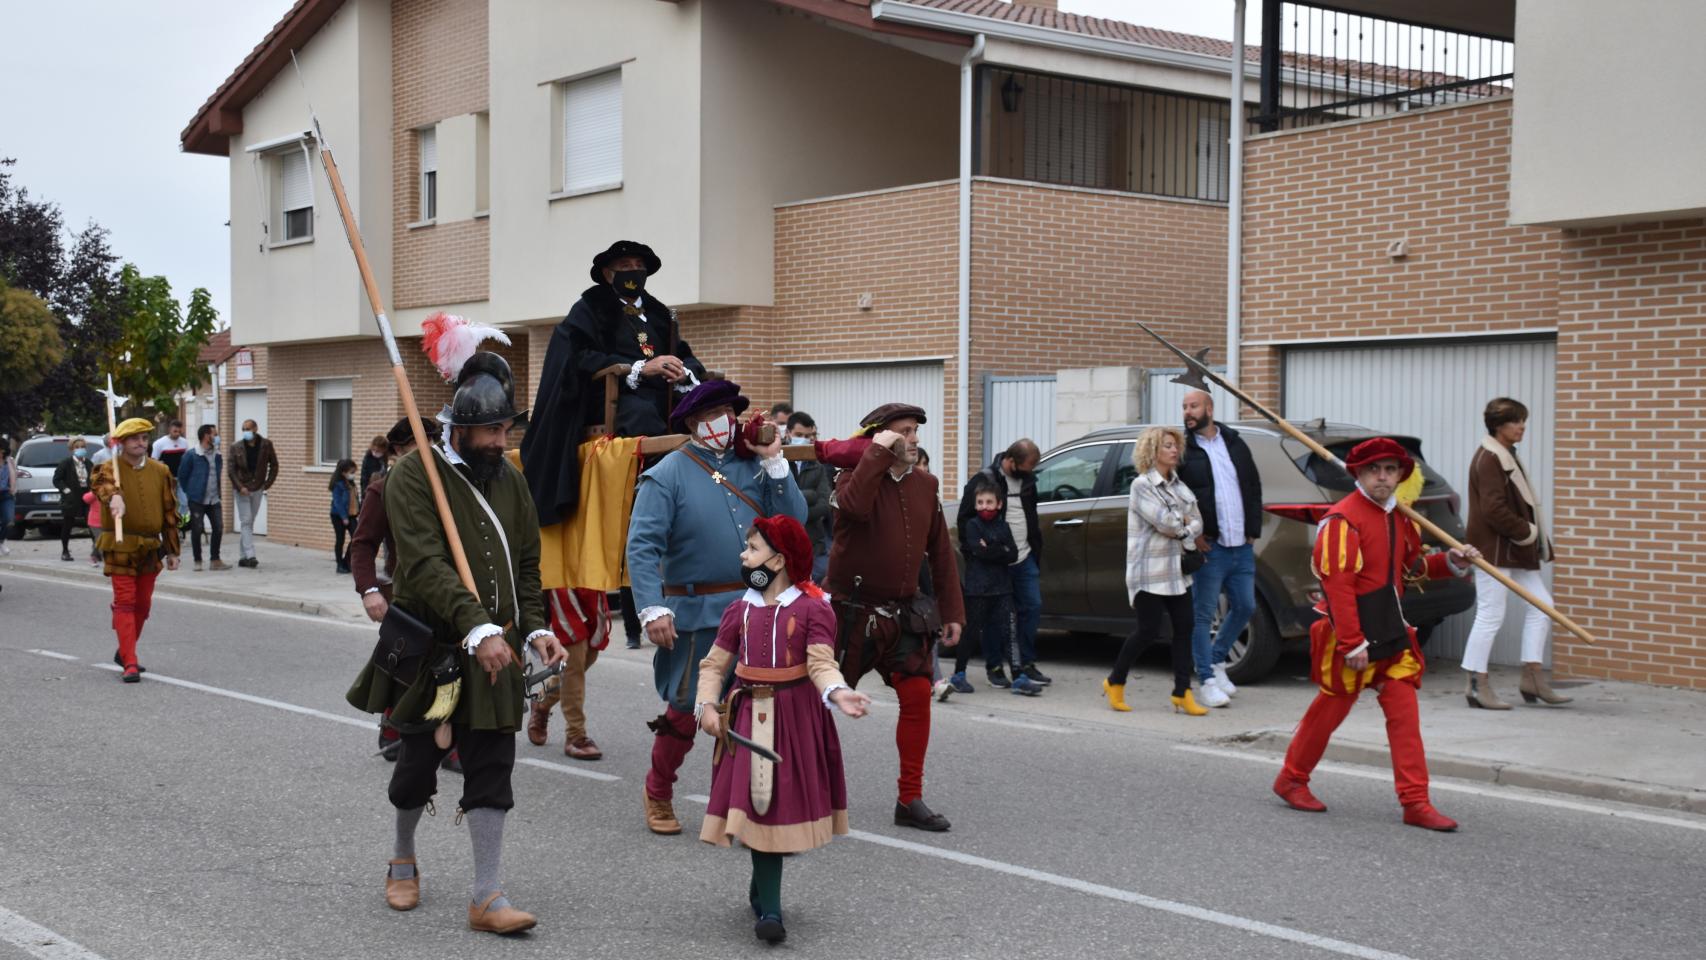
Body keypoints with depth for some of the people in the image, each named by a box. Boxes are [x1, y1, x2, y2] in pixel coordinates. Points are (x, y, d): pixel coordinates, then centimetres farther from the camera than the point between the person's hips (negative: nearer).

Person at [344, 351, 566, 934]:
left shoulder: (510, 480, 8)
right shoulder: (415, 475, -11)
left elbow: (527, 565, 14)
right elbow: (425, 565, -22)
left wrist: (534, 627, -2)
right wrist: (477, 627, -32)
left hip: (494, 651, 4)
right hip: (429, 648, -4)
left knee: (492, 768, 0)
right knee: (419, 758, 10)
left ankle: (486, 896, 5)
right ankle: (403, 861, 36)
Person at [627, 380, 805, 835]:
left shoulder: (753, 466, 9)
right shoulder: (669, 474, -5)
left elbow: (793, 520, -1)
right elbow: (642, 546, -11)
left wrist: (774, 463, -7)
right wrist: (653, 609, -20)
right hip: (698, 614, -4)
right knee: (685, 708, 2)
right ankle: (658, 792, 25)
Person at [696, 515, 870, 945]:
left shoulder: (813, 608, -9)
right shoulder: (739, 610, 5)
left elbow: (821, 663, -17)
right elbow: (714, 664, 9)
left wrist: (838, 693, -37)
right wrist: (707, 705, -6)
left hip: (796, 720, -2)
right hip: (749, 719, 3)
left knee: (783, 805, 7)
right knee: (759, 804, -1)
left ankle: (763, 891, 30)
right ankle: (768, 908, 3)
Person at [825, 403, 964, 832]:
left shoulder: (925, 485, 7)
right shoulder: (856, 476, -8)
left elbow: (941, 552, 11)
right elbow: (854, 506, -34)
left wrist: (952, 612, 7)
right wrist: (878, 454, -26)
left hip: (902, 614, 5)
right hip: (852, 613, -5)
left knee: (917, 695, -3)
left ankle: (910, 800, 6)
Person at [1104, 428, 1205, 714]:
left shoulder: (1179, 485, 13)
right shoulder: (1142, 485, -9)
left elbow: (1196, 522, 8)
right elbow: (1165, 522, -19)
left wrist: (1182, 529, -11)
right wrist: (1185, 521, -1)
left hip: (1177, 570, 7)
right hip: (1150, 570, -7)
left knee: (1184, 628, 0)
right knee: (1148, 630, -6)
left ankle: (1182, 693, 5)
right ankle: (1115, 683, 13)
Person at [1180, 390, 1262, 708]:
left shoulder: (1235, 443, 12)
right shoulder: (1183, 449, -3)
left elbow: (1254, 487, 17)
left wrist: (1253, 530, 8)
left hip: (1241, 547, 5)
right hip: (1208, 548, -5)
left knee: (1245, 607, 12)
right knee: (1204, 615, -3)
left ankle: (1216, 660, 30)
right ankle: (1207, 680, 4)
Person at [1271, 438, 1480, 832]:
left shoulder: (1400, 518, 11)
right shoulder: (1343, 519, -16)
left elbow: (1410, 566, 25)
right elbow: (1338, 585, -20)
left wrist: (1450, 563, 7)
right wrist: (1352, 644, -23)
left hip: (1392, 633, 7)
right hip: (1353, 636, -7)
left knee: (1404, 714, 2)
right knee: (1331, 710, 5)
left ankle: (1416, 803, 3)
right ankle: (1291, 780, 25)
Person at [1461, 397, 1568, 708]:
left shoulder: (1506, 456, 17)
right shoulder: (1488, 459, -14)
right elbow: (1494, 510, -22)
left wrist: (1535, 536, 6)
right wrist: (1527, 532, -13)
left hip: (1516, 550, 10)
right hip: (1493, 550, -10)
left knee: (1541, 605, 9)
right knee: (1490, 615, -6)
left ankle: (1532, 678, 13)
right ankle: (1477, 685, 1)